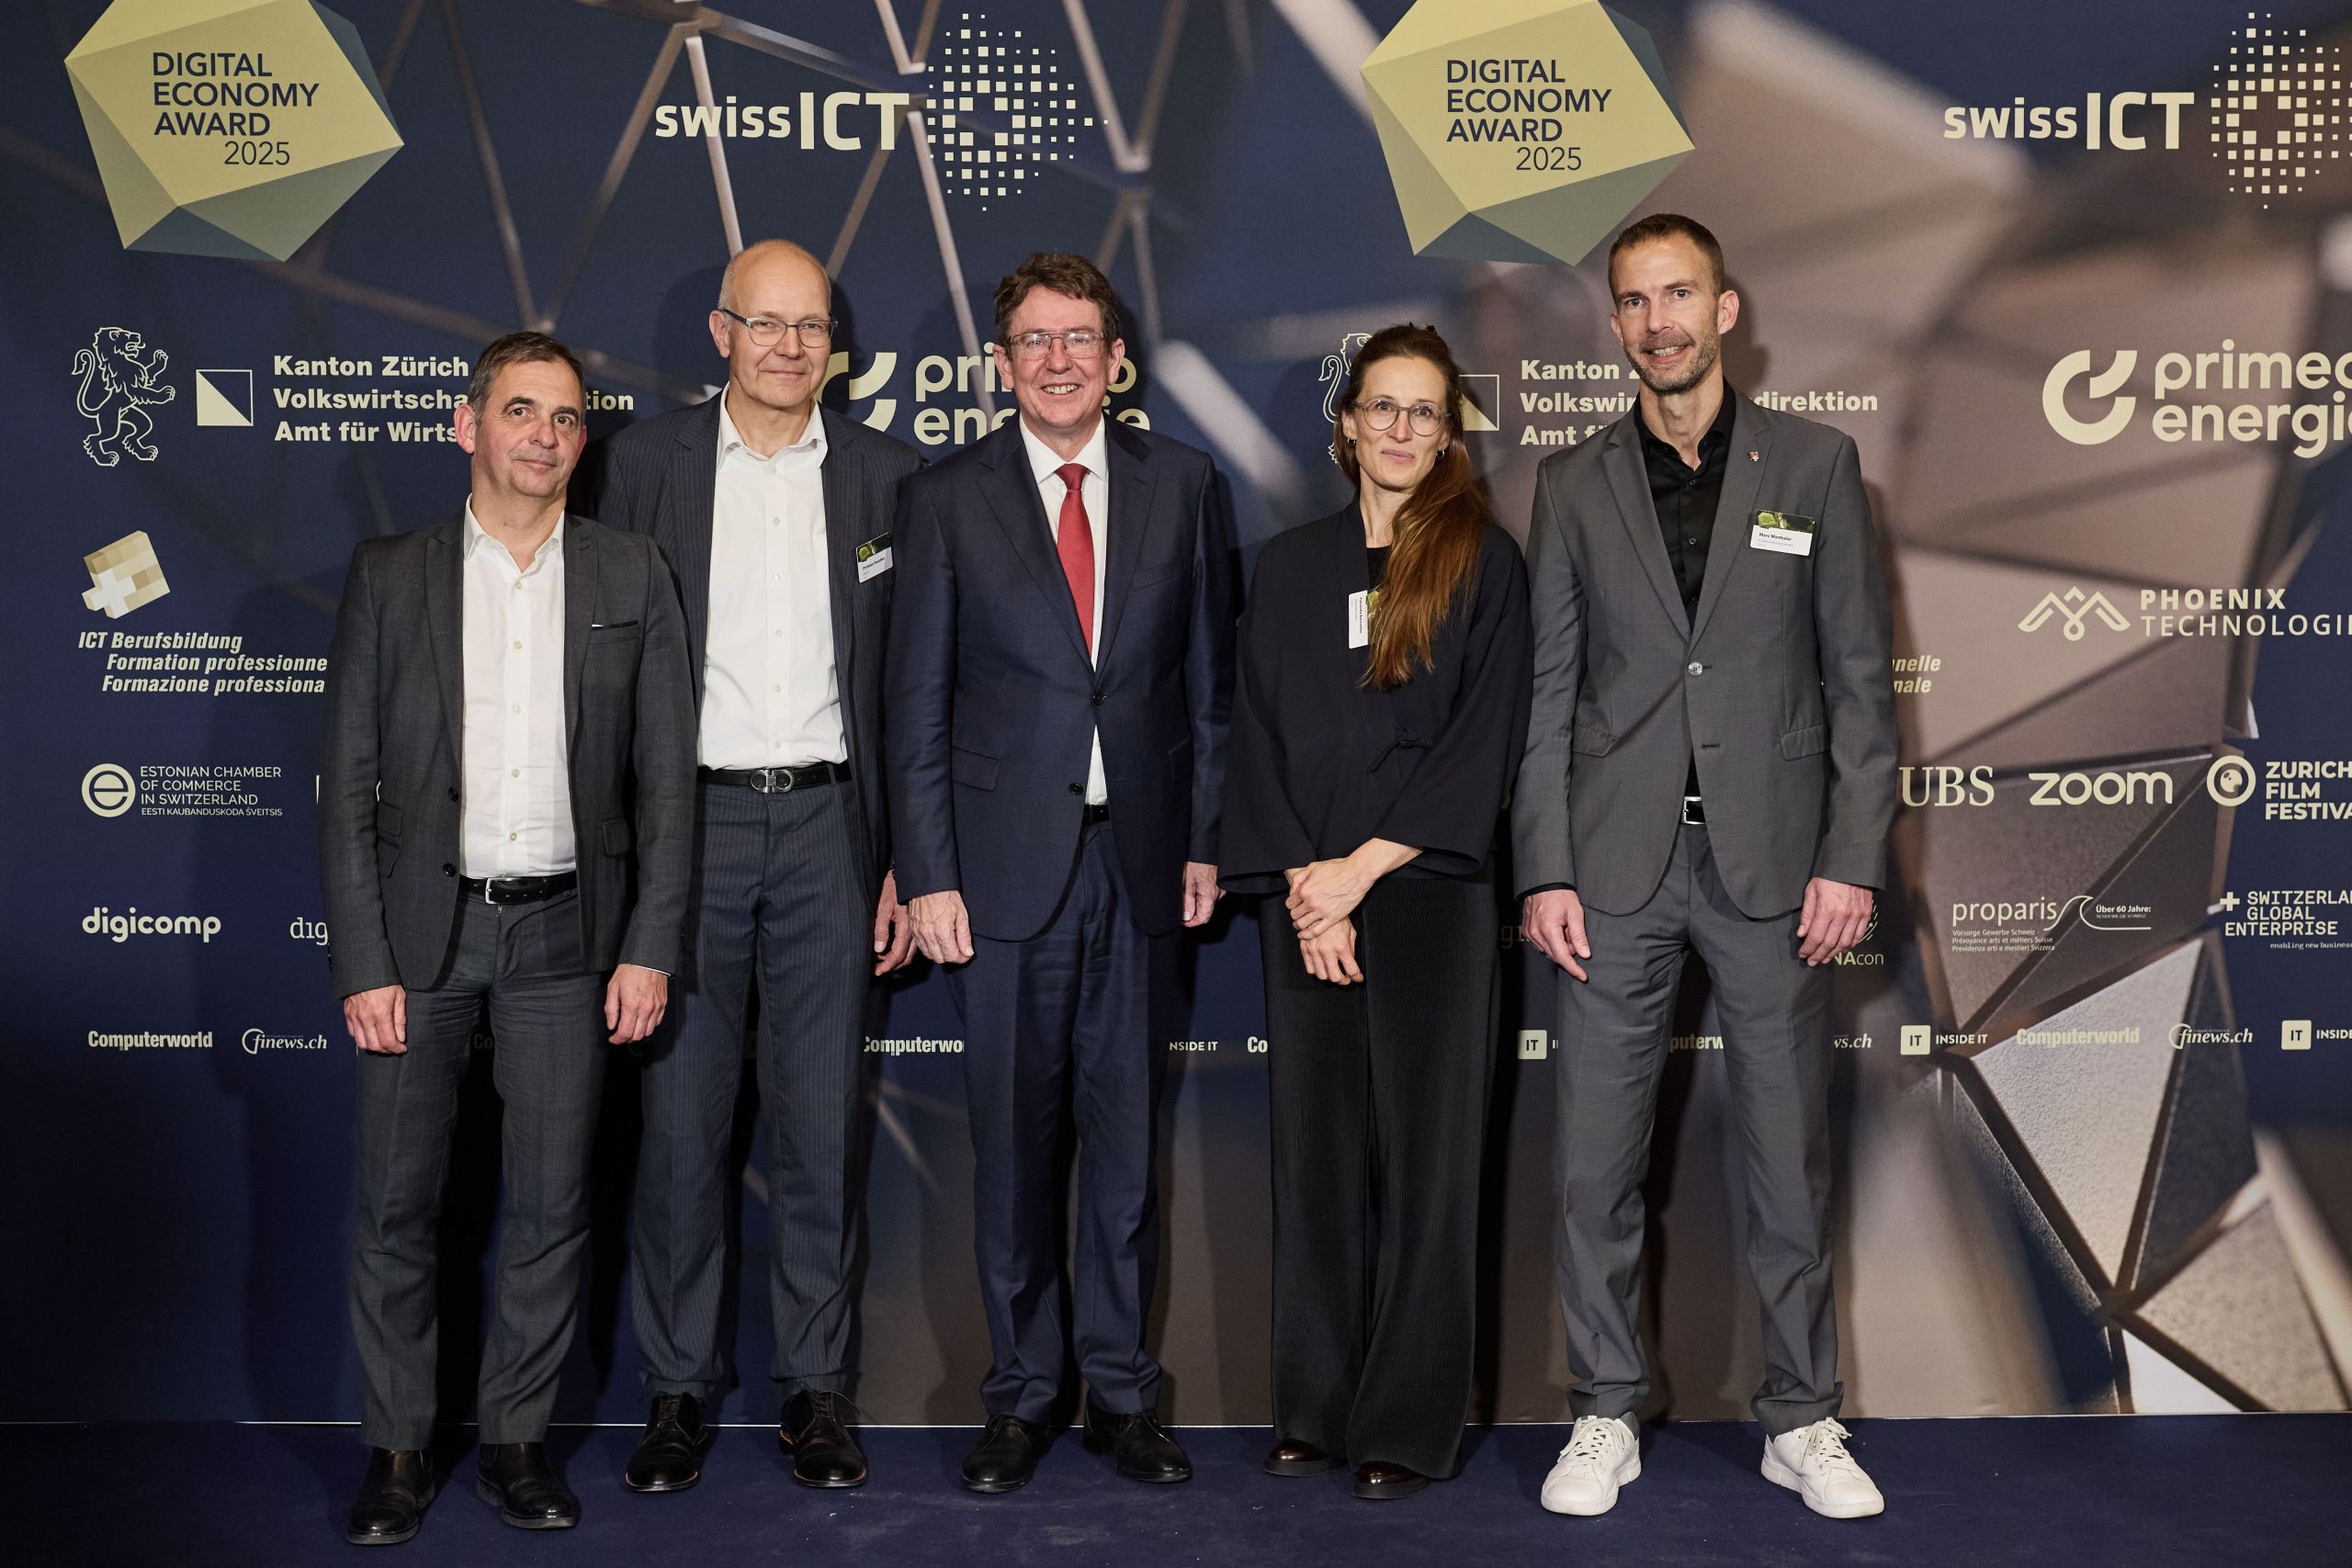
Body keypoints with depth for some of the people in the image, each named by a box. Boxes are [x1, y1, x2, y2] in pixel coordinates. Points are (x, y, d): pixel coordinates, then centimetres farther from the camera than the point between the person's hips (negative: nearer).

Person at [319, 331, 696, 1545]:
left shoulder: (632, 578, 5)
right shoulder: (388, 576, 3)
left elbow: (667, 777, 3)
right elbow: (347, 781, 1)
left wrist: (650, 946, -4)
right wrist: (361, 962, -6)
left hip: (565, 930, 1)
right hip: (422, 926, 0)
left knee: (551, 1205, 6)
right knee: (397, 1205, 5)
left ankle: (516, 1439, 21)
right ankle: (396, 1450, 20)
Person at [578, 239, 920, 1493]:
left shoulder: (883, 473, 6)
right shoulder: (645, 460, 4)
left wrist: (908, 859, 2)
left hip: (826, 827, 1)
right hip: (687, 826, 0)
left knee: (823, 1121, 6)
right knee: (681, 1120, 4)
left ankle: (813, 1383, 18)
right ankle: (678, 1386, 18)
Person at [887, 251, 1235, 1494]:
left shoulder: (1181, 483, 7)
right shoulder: (945, 498, 2)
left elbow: (1209, 677, 9)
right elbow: (916, 704, 0)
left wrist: (1205, 841, 4)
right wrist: (928, 876, -6)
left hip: (1141, 858, 1)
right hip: (1004, 863, -1)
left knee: (1127, 1135, 8)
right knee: (1012, 1143, 6)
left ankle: (1120, 1392, 21)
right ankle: (1020, 1394, 20)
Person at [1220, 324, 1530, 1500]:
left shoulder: (1483, 563, 2)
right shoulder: (1288, 566, 11)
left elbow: (1485, 744, -5)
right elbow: (1258, 735, 6)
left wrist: (1360, 869, -11)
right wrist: (1303, 885, -6)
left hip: (1430, 892, -3)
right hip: (1305, 899, 3)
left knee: (1423, 1152, 1)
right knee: (1315, 1150, 7)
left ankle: (1410, 1423, 10)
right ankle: (1317, 1404, 18)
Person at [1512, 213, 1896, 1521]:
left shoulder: (1815, 464, 5)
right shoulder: (1574, 484, 8)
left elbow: (1860, 676, 3)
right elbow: (1549, 689, 6)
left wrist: (1854, 858, -5)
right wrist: (1545, 870, -2)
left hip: (1773, 862, -1)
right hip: (1617, 868, 1)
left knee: (1792, 1153, 7)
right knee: (1598, 1160, 5)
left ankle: (1804, 1420, 22)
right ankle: (1608, 1416, 19)